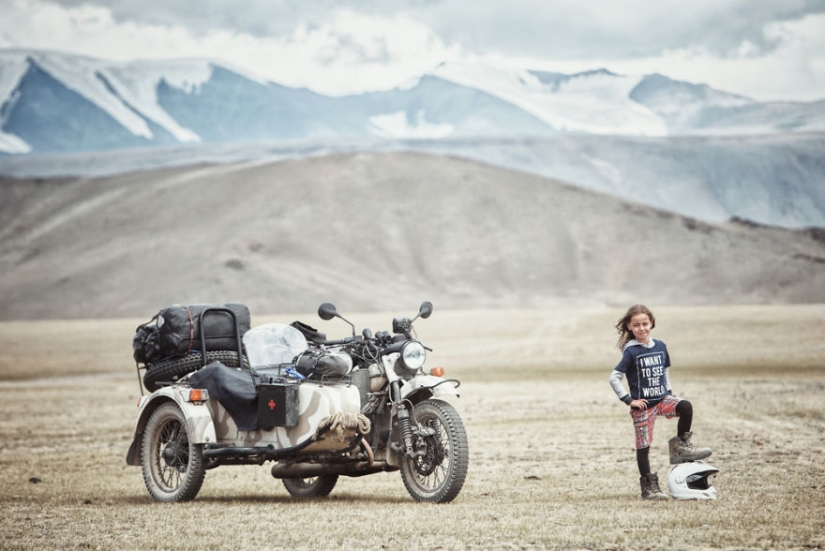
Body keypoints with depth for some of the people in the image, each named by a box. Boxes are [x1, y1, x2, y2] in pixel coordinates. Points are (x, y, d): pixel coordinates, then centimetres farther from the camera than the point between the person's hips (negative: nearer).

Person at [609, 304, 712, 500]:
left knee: (686, 407, -23)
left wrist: (669, 393, 9)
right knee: (643, 445, 1)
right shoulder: (631, 352, -11)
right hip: (643, 405, -4)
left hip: (662, 398, 4)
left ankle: (680, 446, -6)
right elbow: (614, 379, -12)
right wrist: (629, 400, -13)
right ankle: (649, 487, 10)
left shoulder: (660, 347, 5)